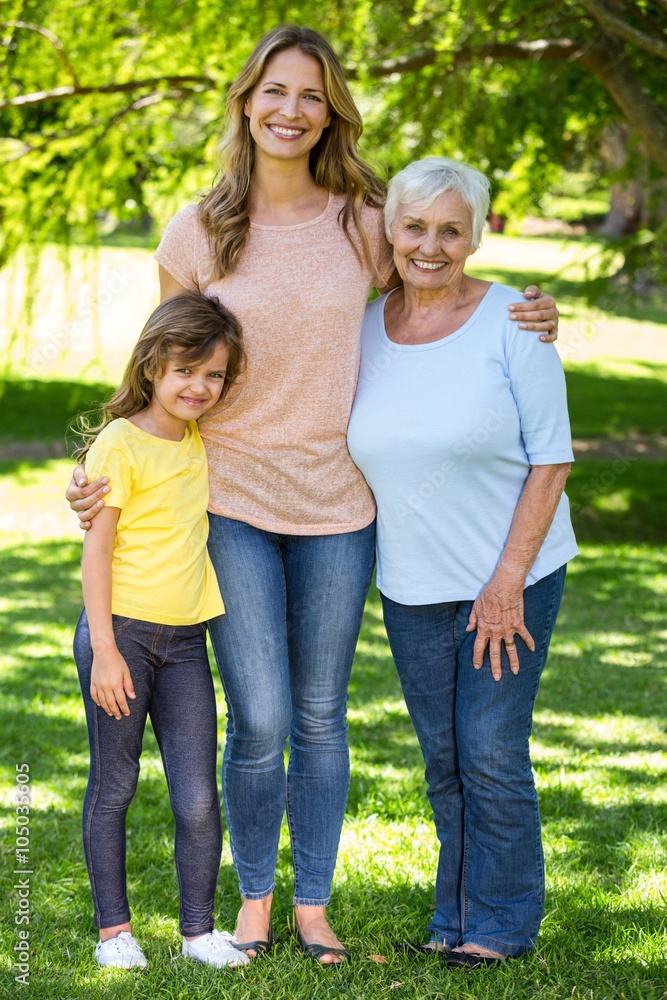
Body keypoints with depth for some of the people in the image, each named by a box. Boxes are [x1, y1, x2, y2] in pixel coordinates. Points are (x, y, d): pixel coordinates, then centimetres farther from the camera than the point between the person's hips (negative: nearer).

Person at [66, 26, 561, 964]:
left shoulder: (363, 222, -1)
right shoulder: (196, 234, -3)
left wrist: (525, 317, -3)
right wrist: (104, 471, -6)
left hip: (336, 503, 1)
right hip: (232, 500, -1)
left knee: (321, 717, 11)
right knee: (260, 722, -3)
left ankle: (313, 902, 27)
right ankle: (254, 894, 21)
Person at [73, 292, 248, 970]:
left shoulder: (203, 442, 9)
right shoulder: (120, 442, -9)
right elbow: (96, 550, -11)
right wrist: (104, 650, -15)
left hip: (185, 641, 5)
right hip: (120, 633, -5)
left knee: (197, 798, 1)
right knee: (113, 785, 6)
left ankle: (198, 930, 14)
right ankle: (113, 928, 18)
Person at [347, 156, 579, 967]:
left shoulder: (512, 324, -12)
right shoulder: (368, 327, 2)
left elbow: (551, 461, -12)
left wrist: (507, 583, -16)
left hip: (511, 574, -4)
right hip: (410, 586, 4)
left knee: (492, 754, -3)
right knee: (443, 759, 11)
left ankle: (502, 922, 13)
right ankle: (456, 917, 25)